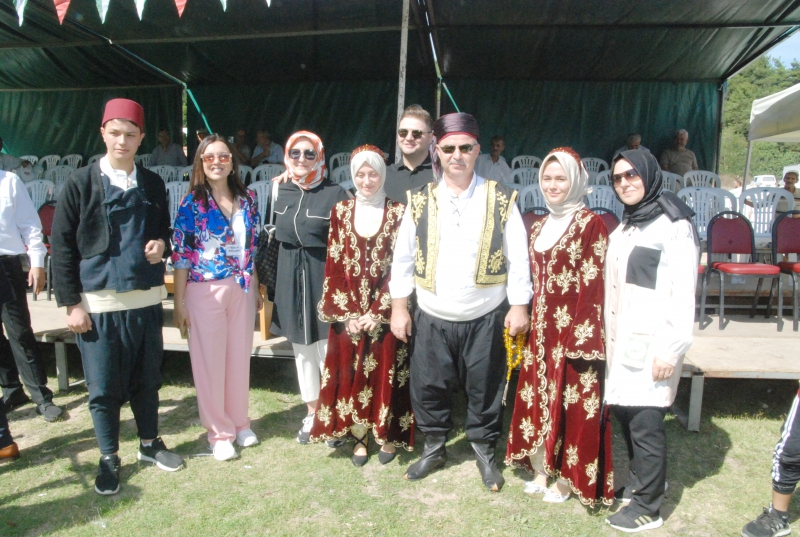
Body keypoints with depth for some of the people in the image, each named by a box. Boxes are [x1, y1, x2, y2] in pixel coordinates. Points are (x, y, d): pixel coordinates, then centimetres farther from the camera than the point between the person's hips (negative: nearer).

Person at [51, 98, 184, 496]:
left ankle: (149, 443, 33)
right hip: (98, 302, -3)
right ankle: (109, 459, 24)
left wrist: (162, 244, -5)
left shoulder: (152, 184, 7)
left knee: (147, 379, 14)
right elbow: (62, 246, -3)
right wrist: (71, 303, -7)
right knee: (104, 387, 6)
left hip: (146, 299, 3)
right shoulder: (80, 183, -2)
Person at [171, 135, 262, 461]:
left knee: (240, 356, 11)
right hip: (205, 290, -3)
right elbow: (180, 255, -6)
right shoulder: (192, 204, -6)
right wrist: (179, 303, -8)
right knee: (210, 360, 5)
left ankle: (240, 423, 30)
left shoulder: (246, 200, 5)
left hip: (241, 288, 4)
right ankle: (219, 432, 21)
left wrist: (256, 288, 13)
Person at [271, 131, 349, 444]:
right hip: (290, 283, 5)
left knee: (329, 352, -1)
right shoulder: (280, 192, 7)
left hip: (324, 281, -5)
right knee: (302, 352, 14)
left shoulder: (335, 194, -9)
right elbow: (274, 238, 15)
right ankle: (312, 413, 30)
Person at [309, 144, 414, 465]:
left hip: (385, 313, -2)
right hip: (348, 314, 2)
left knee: (385, 374, 5)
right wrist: (346, 314, -7)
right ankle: (359, 437, 23)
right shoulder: (341, 212, 5)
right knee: (350, 375, 7)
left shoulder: (398, 213, -2)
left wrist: (378, 312, -13)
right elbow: (334, 266, 2)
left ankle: (388, 435, 23)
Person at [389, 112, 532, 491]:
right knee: (428, 388, 12)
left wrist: (519, 305, -6)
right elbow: (402, 257, 3)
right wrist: (399, 306, 0)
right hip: (432, 318, 2)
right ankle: (434, 447, 36)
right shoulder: (420, 200, 1)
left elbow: (517, 257, -2)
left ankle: (484, 451, 35)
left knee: (485, 391, 12)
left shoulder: (501, 199, -3)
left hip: (485, 318, -1)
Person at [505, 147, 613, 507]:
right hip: (540, 330, 7)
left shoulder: (591, 224, -9)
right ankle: (542, 469, 28)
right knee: (537, 397, 12)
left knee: (571, 403, 3)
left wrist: (581, 338, -18)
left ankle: (567, 477, 21)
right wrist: (526, 325, 12)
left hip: (572, 329, -7)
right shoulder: (539, 227, 13)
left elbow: (592, 285, -14)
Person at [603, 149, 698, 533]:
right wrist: (608, 335, 13)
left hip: (652, 343, -7)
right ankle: (641, 482, 32)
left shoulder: (673, 225, -10)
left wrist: (670, 349, -17)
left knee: (645, 421, -2)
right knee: (623, 410, 13)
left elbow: (683, 293, -14)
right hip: (622, 340, 8)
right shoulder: (626, 226, 16)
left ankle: (647, 507, 13)